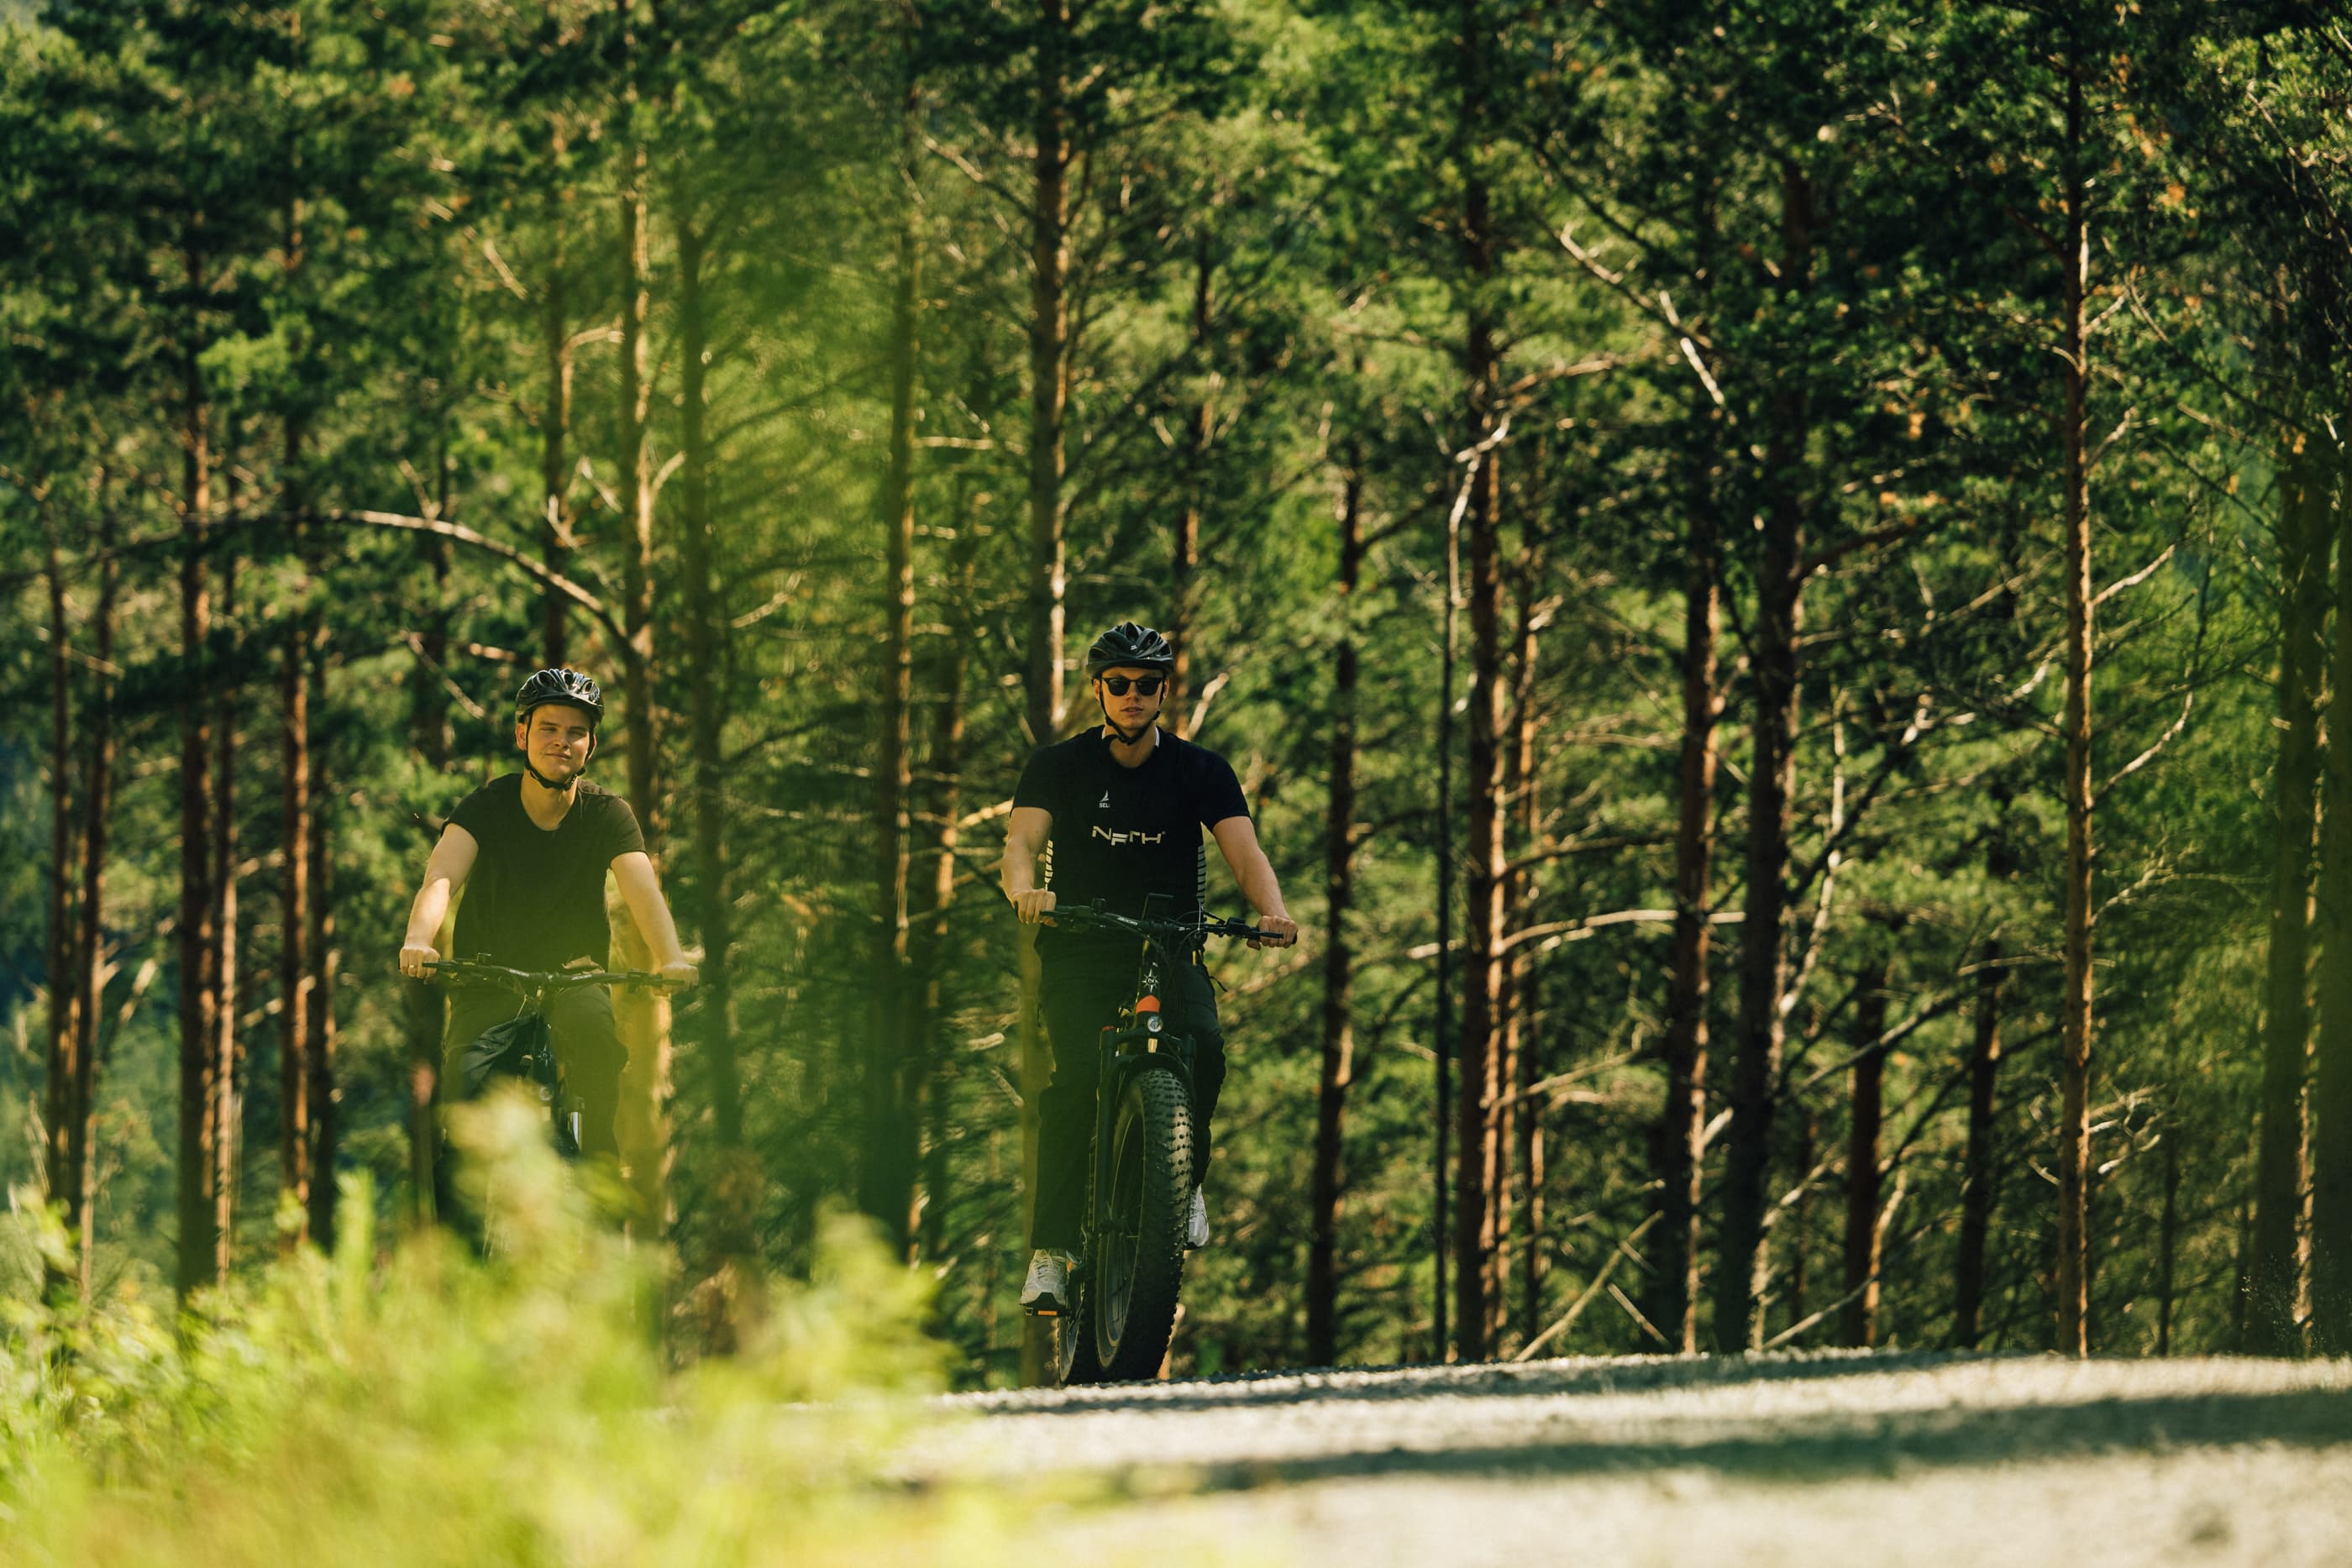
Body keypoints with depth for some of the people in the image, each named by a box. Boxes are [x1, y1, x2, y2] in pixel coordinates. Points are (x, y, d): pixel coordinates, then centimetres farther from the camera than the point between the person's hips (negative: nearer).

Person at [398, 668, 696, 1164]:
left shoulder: (607, 814, -6)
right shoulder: (487, 807, -9)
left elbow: (643, 891, -21)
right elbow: (441, 878, -26)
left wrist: (671, 959, -42)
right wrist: (418, 940, -48)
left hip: (573, 974, 0)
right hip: (489, 979, 0)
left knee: (593, 1029, -34)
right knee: (460, 1084, -26)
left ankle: (600, 1157, -18)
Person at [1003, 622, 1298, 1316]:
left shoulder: (1200, 771, 3)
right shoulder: (1058, 766, 2)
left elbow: (1244, 851, -9)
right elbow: (1021, 842, -12)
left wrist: (1274, 912, -31)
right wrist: (1024, 889, -37)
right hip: (1081, 952, -1)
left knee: (1202, 1048, -30)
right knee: (1077, 1077, -25)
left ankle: (1183, 1181, -2)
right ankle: (1051, 1251, -22)